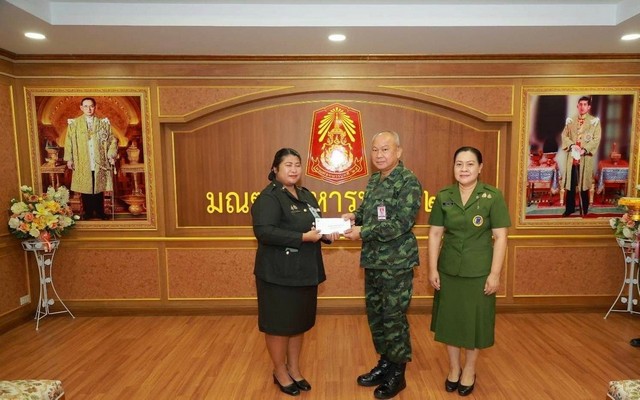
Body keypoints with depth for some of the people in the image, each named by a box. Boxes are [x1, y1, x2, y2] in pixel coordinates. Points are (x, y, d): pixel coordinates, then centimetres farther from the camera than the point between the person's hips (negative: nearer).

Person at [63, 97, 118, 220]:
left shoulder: (103, 123, 3)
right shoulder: (74, 123, 2)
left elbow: (112, 140, 4)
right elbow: (69, 142, 3)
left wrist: (111, 155, -7)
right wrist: (69, 159, -2)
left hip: (99, 163, 0)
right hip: (83, 164, 0)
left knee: (99, 188, 6)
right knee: (85, 188, 6)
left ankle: (100, 212, 18)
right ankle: (88, 212, 18)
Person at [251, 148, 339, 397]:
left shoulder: (306, 195, 13)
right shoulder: (268, 197, -13)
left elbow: (316, 226, 20)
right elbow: (263, 231, -25)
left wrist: (327, 235, -3)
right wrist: (303, 237, -27)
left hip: (304, 271, 8)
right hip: (279, 273, -8)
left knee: (299, 321, 17)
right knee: (279, 323, 6)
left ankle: (294, 369, 34)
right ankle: (280, 372, 27)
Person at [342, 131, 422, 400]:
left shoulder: (408, 181, -14)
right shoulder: (374, 180, 10)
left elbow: (402, 223, -22)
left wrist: (363, 233, -23)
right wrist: (355, 217, -2)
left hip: (397, 262, -8)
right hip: (372, 260, 8)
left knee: (394, 317, 4)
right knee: (375, 313, 17)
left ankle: (398, 374, 23)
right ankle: (384, 363, 36)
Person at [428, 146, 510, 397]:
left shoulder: (493, 196, -8)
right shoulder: (443, 196, -2)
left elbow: (500, 237, -8)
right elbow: (435, 234, 0)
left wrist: (495, 273, -11)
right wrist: (432, 269, -3)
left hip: (479, 271, -2)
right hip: (448, 270, 2)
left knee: (475, 320, 11)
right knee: (450, 318, 12)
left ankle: (469, 370, 33)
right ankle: (454, 368, 33)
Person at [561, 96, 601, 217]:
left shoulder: (595, 121, 0)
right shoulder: (570, 121, 9)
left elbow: (596, 139, -5)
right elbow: (564, 135, 4)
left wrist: (584, 150, -18)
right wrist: (572, 145, -14)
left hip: (586, 157, -2)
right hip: (571, 156, 3)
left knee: (584, 184, 4)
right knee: (570, 184, 8)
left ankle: (584, 210, 16)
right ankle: (570, 208, 19)